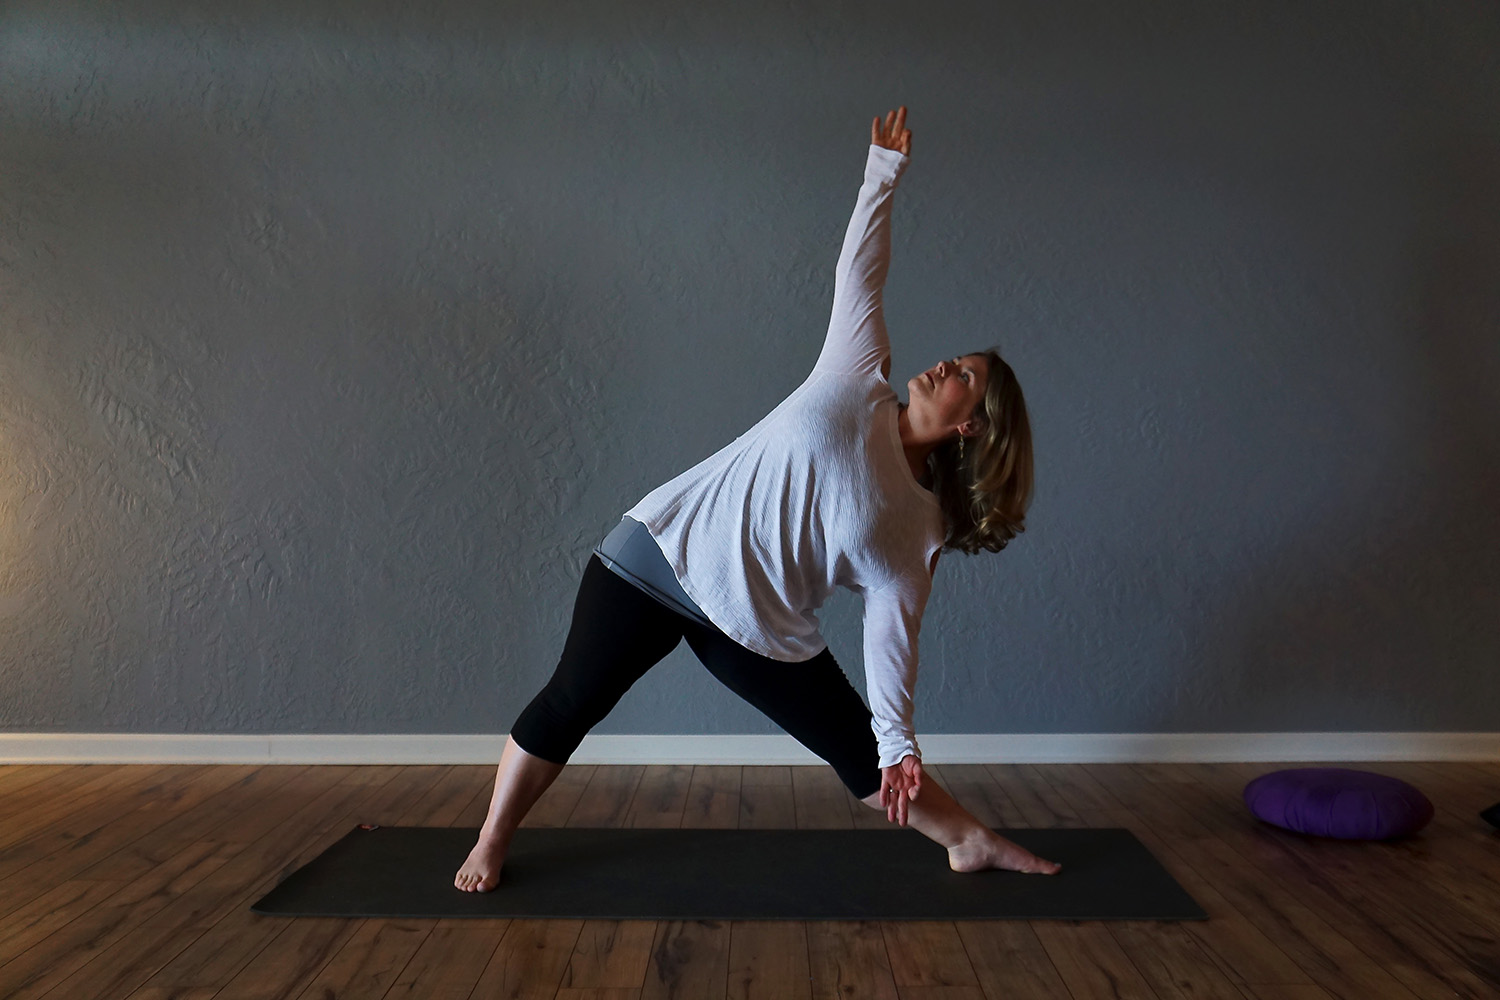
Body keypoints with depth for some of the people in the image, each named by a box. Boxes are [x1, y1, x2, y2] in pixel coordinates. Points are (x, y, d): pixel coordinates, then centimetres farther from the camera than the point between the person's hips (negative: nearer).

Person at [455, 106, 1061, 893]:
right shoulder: (862, 377, -1)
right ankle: (491, 845, 19)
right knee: (569, 704, -1)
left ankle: (970, 843, 26)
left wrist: (899, 738, -9)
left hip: (758, 626, 2)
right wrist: (886, 169, -2)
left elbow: (892, 632, -2)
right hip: (665, 549, -1)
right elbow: (859, 270, 1)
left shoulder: (921, 528, 1)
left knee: (860, 748, 5)